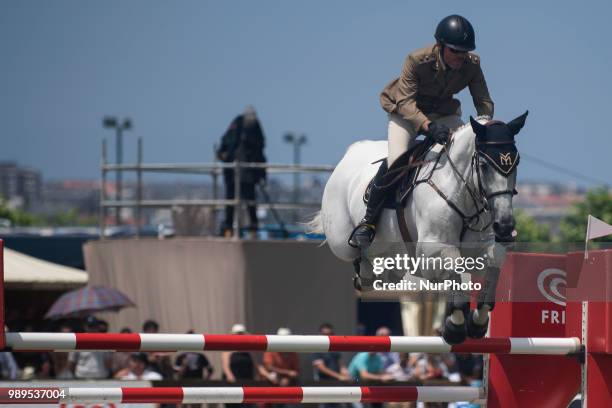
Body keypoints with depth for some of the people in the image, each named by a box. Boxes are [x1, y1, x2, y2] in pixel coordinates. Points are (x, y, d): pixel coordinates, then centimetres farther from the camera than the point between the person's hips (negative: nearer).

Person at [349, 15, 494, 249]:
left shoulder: (471, 65, -19)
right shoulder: (417, 61, -30)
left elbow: (484, 102, -15)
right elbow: (405, 102, -34)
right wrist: (428, 126, -52)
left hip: (444, 114, 4)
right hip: (406, 113, -4)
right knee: (395, 161, -27)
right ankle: (368, 222, -13)